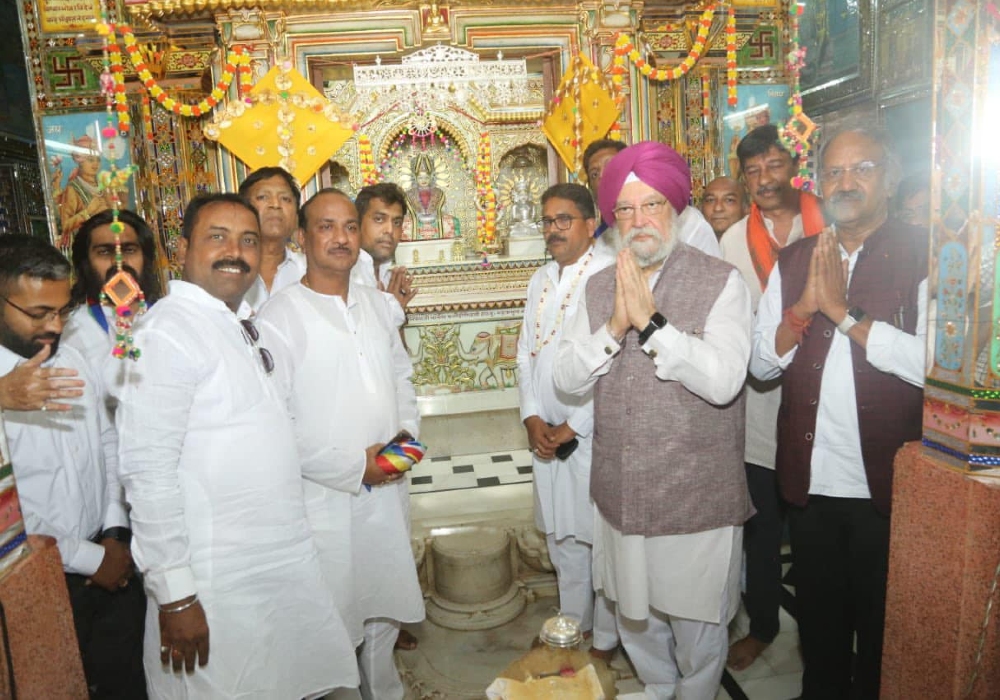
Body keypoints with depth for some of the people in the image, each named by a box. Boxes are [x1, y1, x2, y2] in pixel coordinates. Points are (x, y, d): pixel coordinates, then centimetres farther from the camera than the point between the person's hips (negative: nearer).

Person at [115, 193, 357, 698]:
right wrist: (174, 593, -18)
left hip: (289, 562, 8)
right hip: (219, 586, -7)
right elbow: (148, 471, -19)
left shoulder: (242, 325, 10)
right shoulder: (168, 330, -16)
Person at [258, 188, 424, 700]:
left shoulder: (378, 305, 7)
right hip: (325, 500, -5)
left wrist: (407, 431, -2)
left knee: (383, 613, 21)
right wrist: (353, 466, -15)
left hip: (387, 491, 6)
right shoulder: (278, 319, -12)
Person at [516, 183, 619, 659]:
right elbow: (525, 353, 12)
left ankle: (605, 640, 27)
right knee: (561, 537, 19)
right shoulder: (541, 279, 11)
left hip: (594, 435, -7)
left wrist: (572, 427, -13)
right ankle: (572, 626, 38)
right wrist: (533, 418, 0)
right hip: (546, 435, 7)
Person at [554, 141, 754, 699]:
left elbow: (723, 381, -23)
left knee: (697, 623, 14)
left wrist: (651, 321, -26)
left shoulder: (721, 282, -11)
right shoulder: (599, 287, 4)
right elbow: (567, 379, -3)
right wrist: (614, 327, -19)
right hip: (621, 493, 5)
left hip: (697, 499, -4)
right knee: (635, 614, 23)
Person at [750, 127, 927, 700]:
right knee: (819, 620, 22)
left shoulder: (922, 258, -8)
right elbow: (761, 365, 1)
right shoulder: (793, 262, 6)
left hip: (888, 485, -3)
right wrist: (805, 305, -13)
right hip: (809, 481, 4)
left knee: (884, 630, 16)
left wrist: (842, 310, -19)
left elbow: (929, 364, -22)